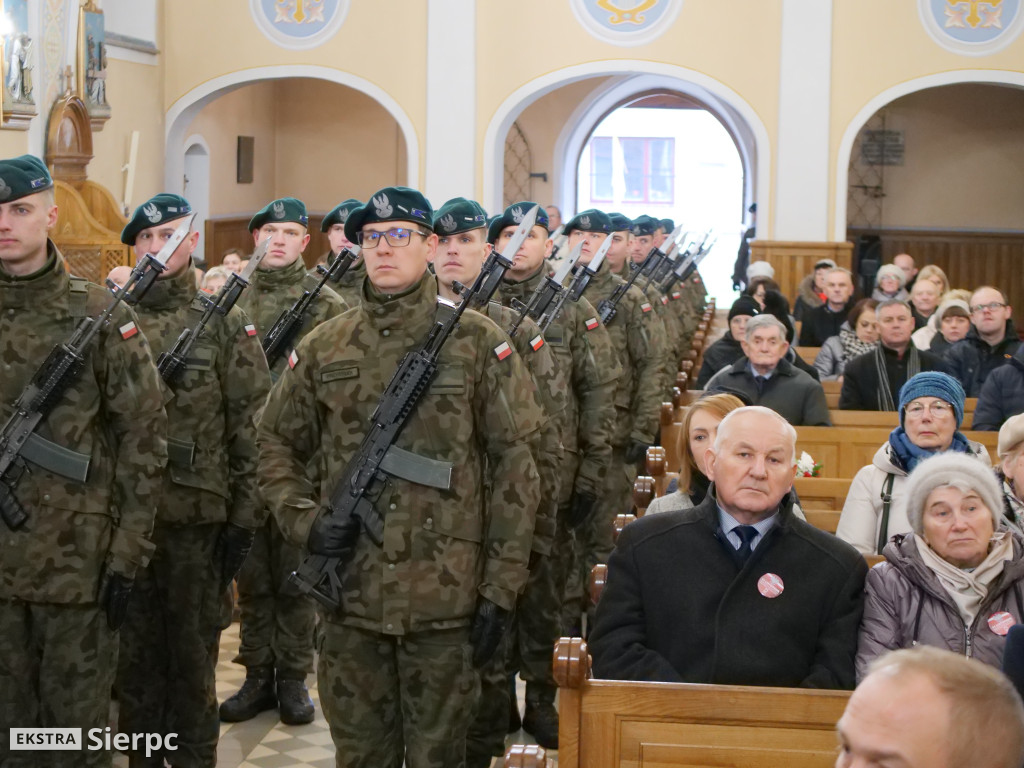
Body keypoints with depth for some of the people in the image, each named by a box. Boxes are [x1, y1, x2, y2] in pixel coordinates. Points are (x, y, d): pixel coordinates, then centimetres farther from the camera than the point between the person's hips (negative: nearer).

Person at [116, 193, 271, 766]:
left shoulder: (225, 323, 0)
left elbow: (251, 426, -3)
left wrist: (245, 516, -7)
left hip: (197, 516, -3)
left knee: (192, 652, 7)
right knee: (134, 653, 11)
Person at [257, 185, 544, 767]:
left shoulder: (479, 343, -2)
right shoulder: (323, 348, 7)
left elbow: (515, 469, -3)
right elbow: (277, 444, 14)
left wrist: (501, 588, -7)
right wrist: (304, 520, -5)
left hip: (445, 598, -3)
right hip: (349, 594, 3)